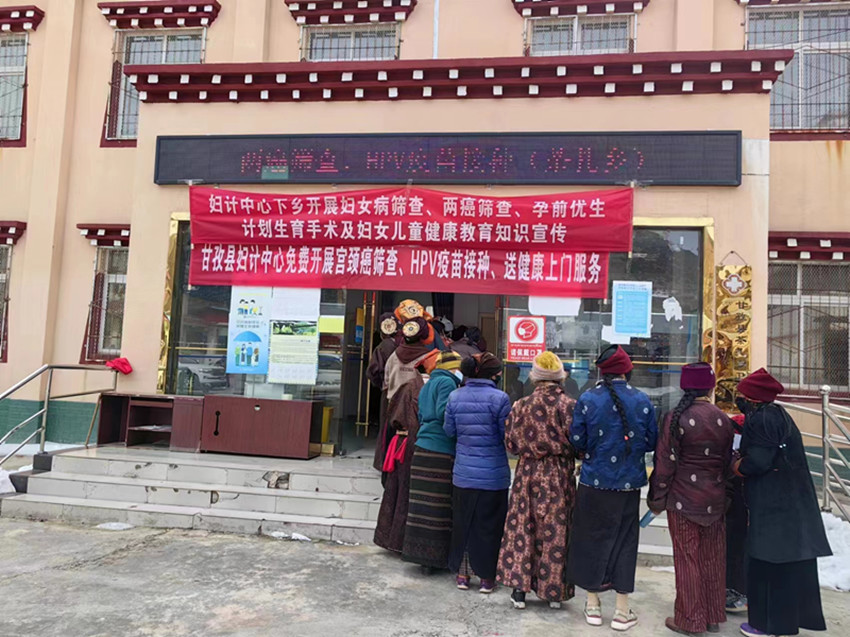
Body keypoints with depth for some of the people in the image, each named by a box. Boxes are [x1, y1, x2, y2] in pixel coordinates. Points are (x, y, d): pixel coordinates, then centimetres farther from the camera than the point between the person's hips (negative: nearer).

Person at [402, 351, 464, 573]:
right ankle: (434, 558, 2)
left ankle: (424, 557, 13)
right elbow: (443, 413, -16)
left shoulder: (427, 385, 23)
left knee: (424, 505, 8)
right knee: (440, 506, -2)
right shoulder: (447, 382, -5)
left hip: (422, 449, 8)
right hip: (441, 452, -8)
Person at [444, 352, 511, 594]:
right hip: (493, 474, -3)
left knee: (462, 522, 16)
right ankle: (487, 578, 21)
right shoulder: (499, 398, -15)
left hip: (463, 472, 4)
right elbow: (507, 435, -11)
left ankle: (462, 574, 25)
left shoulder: (455, 397, -2)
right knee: (488, 525, 10)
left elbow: (449, 431, 5)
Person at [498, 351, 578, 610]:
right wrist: (562, 450, 8)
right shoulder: (568, 405, -11)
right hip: (559, 475, -1)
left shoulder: (521, 406, -4)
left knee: (522, 529, 10)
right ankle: (554, 592, 19)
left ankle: (519, 589, 14)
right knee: (555, 531, 9)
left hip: (528, 474, 1)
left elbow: (511, 443, 0)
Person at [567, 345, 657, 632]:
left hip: (594, 482, -1)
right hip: (629, 484, 1)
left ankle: (593, 604, 25)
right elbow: (652, 442, 1)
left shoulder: (587, 400, -11)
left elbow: (577, 440, -6)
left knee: (591, 538, 13)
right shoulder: (643, 401, -7)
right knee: (624, 542, 12)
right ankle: (622, 611, 19)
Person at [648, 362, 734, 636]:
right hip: (715, 500, 4)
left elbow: (665, 463, -12)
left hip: (683, 499, -4)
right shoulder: (723, 420, -2)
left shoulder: (676, 418, -15)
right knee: (712, 558, 16)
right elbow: (727, 461, 8)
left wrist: (657, 499, -2)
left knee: (687, 558, 6)